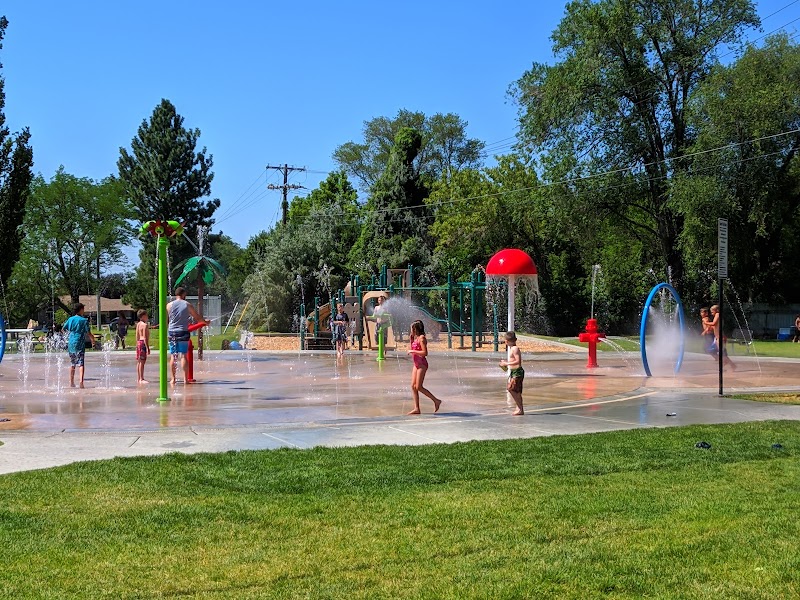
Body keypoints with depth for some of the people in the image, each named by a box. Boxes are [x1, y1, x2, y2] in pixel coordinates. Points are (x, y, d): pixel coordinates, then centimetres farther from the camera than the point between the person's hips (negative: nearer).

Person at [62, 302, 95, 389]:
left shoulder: (70, 319, 7)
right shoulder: (84, 320, -7)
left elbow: (63, 329, 15)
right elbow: (88, 333, -9)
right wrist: (92, 339, 8)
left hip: (71, 343, 5)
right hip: (80, 344, -5)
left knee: (72, 364, 17)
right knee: (80, 364, -9)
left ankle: (71, 382, 23)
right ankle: (81, 382, -24)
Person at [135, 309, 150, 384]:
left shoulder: (138, 324, 14)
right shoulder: (145, 325, -14)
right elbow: (145, 337, -18)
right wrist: (147, 348, -19)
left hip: (139, 342, 10)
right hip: (143, 343, -10)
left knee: (139, 362, 13)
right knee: (142, 361, -10)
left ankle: (139, 378, 19)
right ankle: (141, 379, -12)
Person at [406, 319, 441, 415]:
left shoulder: (421, 338, -13)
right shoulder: (416, 338, 13)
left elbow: (425, 353, -21)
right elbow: (412, 350, 21)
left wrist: (413, 351, -16)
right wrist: (411, 340, 11)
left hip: (422, 364, -9)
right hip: (416, 364, 9)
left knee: (418, 387, -10)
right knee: (413, 386, 3)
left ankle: (436, 401, 1)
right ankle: (416, 408, 4)